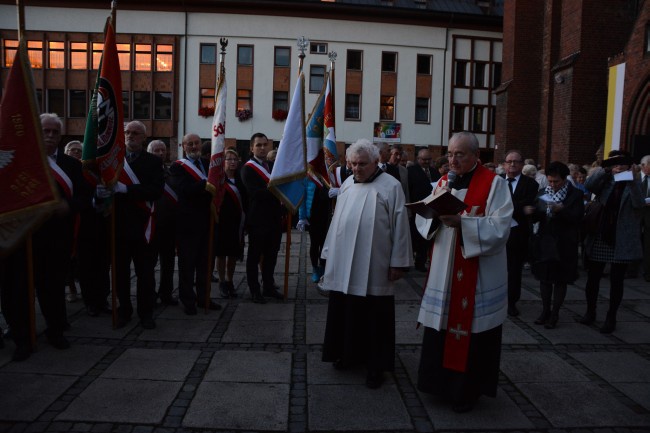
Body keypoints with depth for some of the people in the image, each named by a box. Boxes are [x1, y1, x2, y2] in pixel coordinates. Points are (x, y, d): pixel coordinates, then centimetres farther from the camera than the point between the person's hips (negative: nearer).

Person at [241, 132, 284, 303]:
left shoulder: (274, 165, 14)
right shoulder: (248, 168, -8)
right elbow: (255, 192, -21)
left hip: (274, 218, 7)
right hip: (257, 219, -6)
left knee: (271, 255, 15)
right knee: (255, 256, 6)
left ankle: (268, 286, 29)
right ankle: (255, 290, 16)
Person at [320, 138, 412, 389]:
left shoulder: (390, 186, -7)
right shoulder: (347, 184, 10)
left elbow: (399, 226, -8)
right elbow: (337, 220, 13)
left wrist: (398, 262, -9)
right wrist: (330, 254, 13)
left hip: (374, 268, -5)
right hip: (344, 265, 5)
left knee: (374, 318, 4)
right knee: (345, 312, 13)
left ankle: (376, 366, 17)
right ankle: (348, 353, 32)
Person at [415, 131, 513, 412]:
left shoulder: (494, 184, -7)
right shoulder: (443, 182, 10)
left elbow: (500, 228, -16)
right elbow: (423, 218, 6)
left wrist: (462, 222, -27)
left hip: (478, 277, -5)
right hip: (443, 272, 5)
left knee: (471, 333, 4)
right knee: (441, 328, 10)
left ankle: (467, 389, 21)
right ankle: (441, 380, 28)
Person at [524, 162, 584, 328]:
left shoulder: (575, 194, -5)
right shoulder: (543, 193, 6)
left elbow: (577, 218, -15)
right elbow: (537, 217, 5)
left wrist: (561, 210, -31)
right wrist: (530, 211, -17)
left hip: (564, 244, -4)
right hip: (544, 241, 4)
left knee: (560, 279, 5)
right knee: (544, 277, 10)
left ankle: (555, 314, 16)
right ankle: (545, 310, 23)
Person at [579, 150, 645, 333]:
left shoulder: (634, 183, 2)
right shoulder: (605, 182, 7)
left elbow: (639, 204, -15)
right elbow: (588, 186, -12)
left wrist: (632, 181, -22)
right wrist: (605, 170, -14)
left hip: (621, 241, -2)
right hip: (599, 239, 2)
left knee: (616, 281, 5)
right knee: (592, 278, 10)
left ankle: (611, 318, 17)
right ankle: (590, 311, 27)